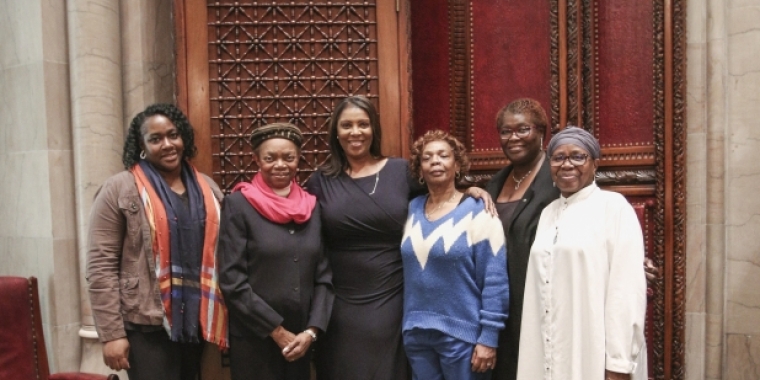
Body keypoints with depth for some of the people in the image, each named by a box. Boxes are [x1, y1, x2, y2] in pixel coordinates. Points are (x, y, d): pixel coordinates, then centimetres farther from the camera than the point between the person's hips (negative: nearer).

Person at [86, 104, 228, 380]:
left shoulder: (207, 188, 8)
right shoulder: (119, 190, -6)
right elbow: (101, 266, -9)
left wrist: (222, 316, 8)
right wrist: (111, 334, -12)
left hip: (197, 321, 5)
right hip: (147, 326, -4)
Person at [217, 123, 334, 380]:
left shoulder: (312, 206, 5)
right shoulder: (238, 204, -7)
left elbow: (324, 275, 5)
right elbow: (231, 279, -11)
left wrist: (312, 330, -6)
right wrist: (276, 330, -11)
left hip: (301, 339, 4)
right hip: (253, 338, -4)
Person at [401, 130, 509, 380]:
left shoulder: (476, 211, -10)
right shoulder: (411, 210, 5)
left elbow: (495, 279, -12)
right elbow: (407, 270, 11)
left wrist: (488, 338, -14)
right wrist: (409, 325, 7)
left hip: (462, 335, -4)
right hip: (416, 333, 5)